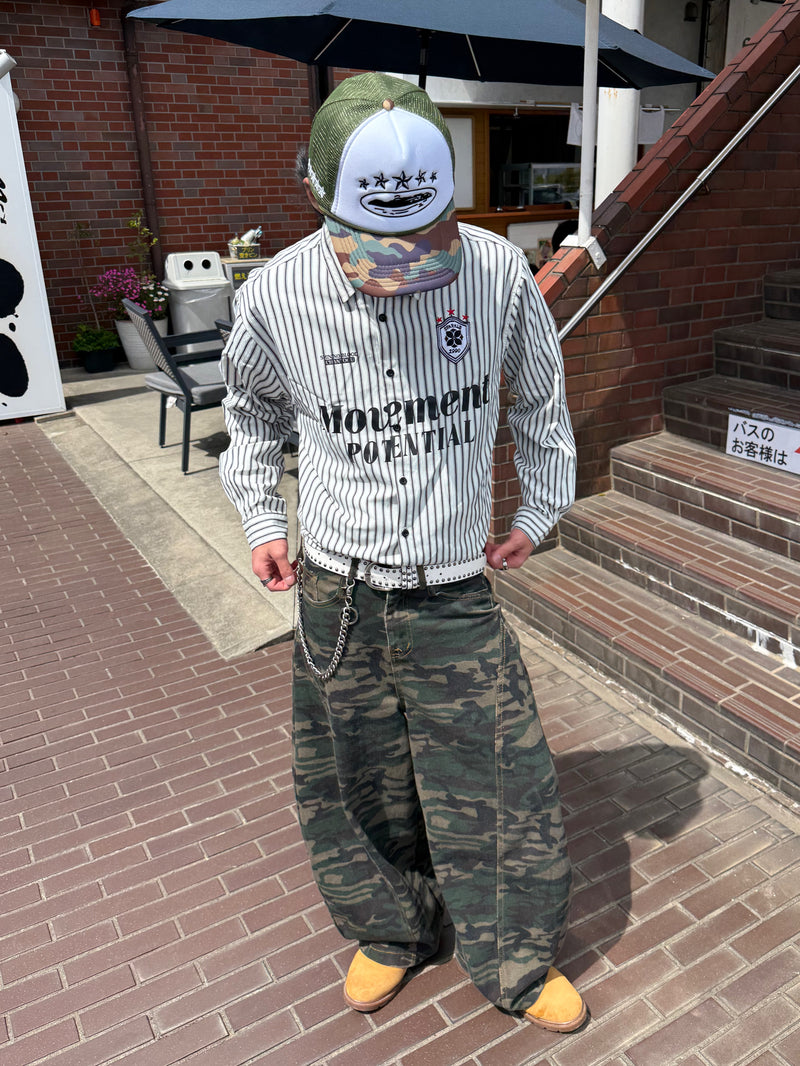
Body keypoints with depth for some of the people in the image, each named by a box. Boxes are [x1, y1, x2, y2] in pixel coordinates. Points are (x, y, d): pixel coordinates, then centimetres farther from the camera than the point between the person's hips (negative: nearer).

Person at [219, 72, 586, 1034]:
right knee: (356, 785, 16)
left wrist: (539, 508, 13)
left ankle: (516, 964, 36)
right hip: (336, 597, 1)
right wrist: (260, 518, 10)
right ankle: (390, 932, 45)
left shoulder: (498, 272, -11)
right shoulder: (277, 295, -10)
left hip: (455, 595, 0)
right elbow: (251, 405, 12)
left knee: (503, 784, 7)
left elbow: (539, 392, 8)